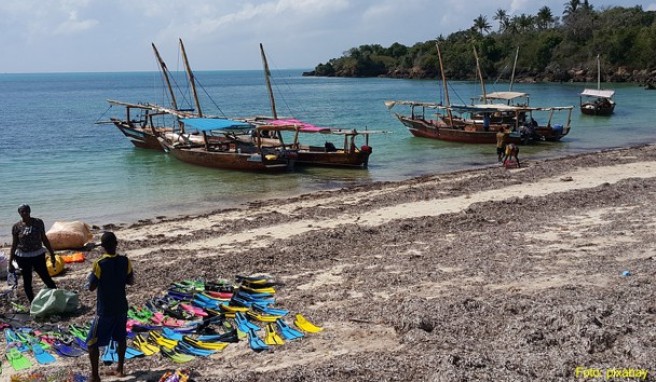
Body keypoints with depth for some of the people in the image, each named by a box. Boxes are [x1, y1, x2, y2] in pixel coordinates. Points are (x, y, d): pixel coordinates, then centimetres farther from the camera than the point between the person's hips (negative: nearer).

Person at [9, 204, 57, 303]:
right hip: (23, 257, 1)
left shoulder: (38, 222, -3)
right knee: (27, 282, 8)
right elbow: (14, 245, 0)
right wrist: (10, 262, 0)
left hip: (38, 255, 0)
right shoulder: (16, 227, -5)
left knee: (46, 278, 1)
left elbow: (44, 239, 4)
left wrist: (52, 254, 5)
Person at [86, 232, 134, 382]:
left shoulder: (99, 264, -19)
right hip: (121, 308, 5)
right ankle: (120, 369, 33)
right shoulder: (125, 261, -7)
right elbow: (130, 281, 5)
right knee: (121, 338, 23)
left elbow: (91, 287, -13)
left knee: (92, 343, 8)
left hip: (105, 310, -4)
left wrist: (89, 278, 5)